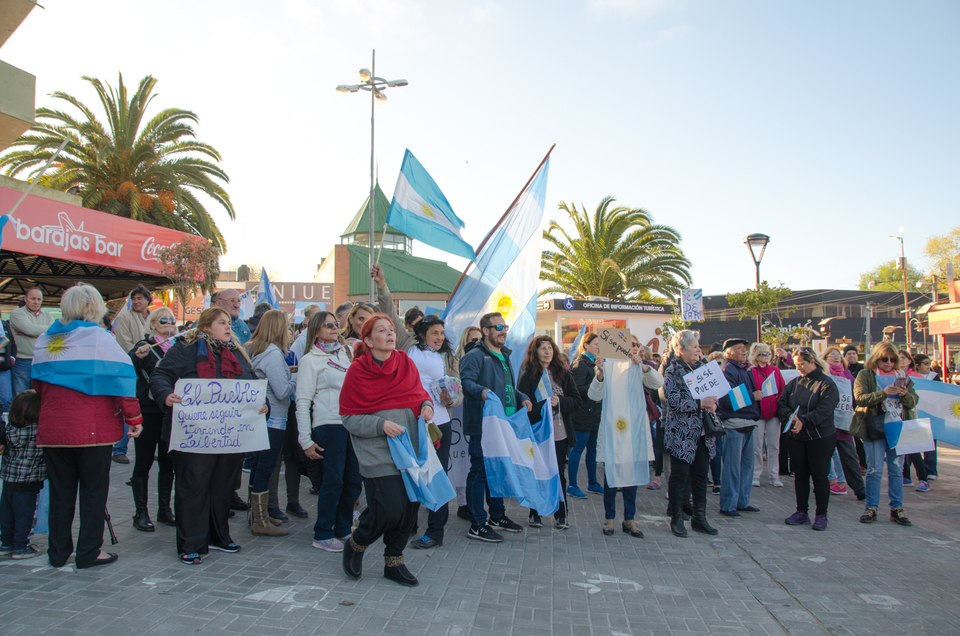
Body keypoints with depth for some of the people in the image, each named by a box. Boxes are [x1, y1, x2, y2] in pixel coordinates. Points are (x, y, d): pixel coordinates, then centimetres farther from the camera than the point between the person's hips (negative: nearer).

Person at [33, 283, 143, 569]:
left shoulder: (44, 341, 9)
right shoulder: (100, 339, -9)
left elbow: (37, 384, 17)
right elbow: (121, 379, -13)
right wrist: (133, 417, -7)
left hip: (52, 428, 5)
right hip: (93, 429, -5)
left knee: (60, 490, 15)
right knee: (93, 489, 6)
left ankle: (58, 551, 22)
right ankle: (89, 551, 10)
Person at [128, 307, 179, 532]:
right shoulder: (144, 347, -3)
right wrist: (137, 357, -33)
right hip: (148, 412, -4)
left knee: (168, 462, 9)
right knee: (144, 462, 2)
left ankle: (164, 509, 20)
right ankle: (141, 513, 10)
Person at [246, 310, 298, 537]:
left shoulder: (252, 349, 9)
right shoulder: (273, 354, -18)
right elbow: (283, 392, -21)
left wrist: (287, 373, 7)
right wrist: (295, 378, -4)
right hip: (272, 419, -10)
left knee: (259, 466, 17)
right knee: (266, 468, -2)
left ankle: (256, 514, 29)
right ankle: (261, 522, 5)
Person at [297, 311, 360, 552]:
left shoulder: (348, 352, 16)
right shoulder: (310, 360, 1)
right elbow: (302, 402, -2)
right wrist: (305, 440, -8)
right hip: (329, 425, -5)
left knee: (354, 479, 7)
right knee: (333, 480, -2)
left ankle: (343, 529, 22)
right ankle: (322, 535, 12)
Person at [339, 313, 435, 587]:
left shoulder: (405, 362, 6)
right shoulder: (357, 370, -6)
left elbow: (419, 392, 19)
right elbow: (349, 418, -4)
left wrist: (426, 405, -4)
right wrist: (381, 425, -18)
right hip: (378, 453, -5)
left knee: (409, 508, 6)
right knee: (388, 510, -11)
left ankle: (394, 562, 28)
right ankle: (355, 546, 20)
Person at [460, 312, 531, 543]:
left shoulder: (504, 356, 21)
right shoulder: (475, 356, -9)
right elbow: (466, 380, -24)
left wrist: (522, 398, 14)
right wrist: (482, 391, -42)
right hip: (482, 426, -9)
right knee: (480, 471, -4)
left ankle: (497, 516, 32)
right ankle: (477, 525, 2)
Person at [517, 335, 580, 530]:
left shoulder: (563, 374, 7)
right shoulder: (527, 376, -1)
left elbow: (576, 402, 4)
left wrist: (559, 402, -14)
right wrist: (544, 404, -21)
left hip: (560, 433, 2)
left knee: (559, 474, 6)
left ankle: (561, 515, 17)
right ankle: (535, 513, 20)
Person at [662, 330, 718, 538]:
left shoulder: (701, 368, 12)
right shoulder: (672, 371, -8)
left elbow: (711, 392, 18)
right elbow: (674, 401, -18)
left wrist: (713, 403, -4)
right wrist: (700, 404, -22)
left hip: (701, 433, 6)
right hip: (681, 433, -6)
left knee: (701, 474, 10)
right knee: (680, 475, 1)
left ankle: (699, 517, 20)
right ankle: (677, 518, 11)